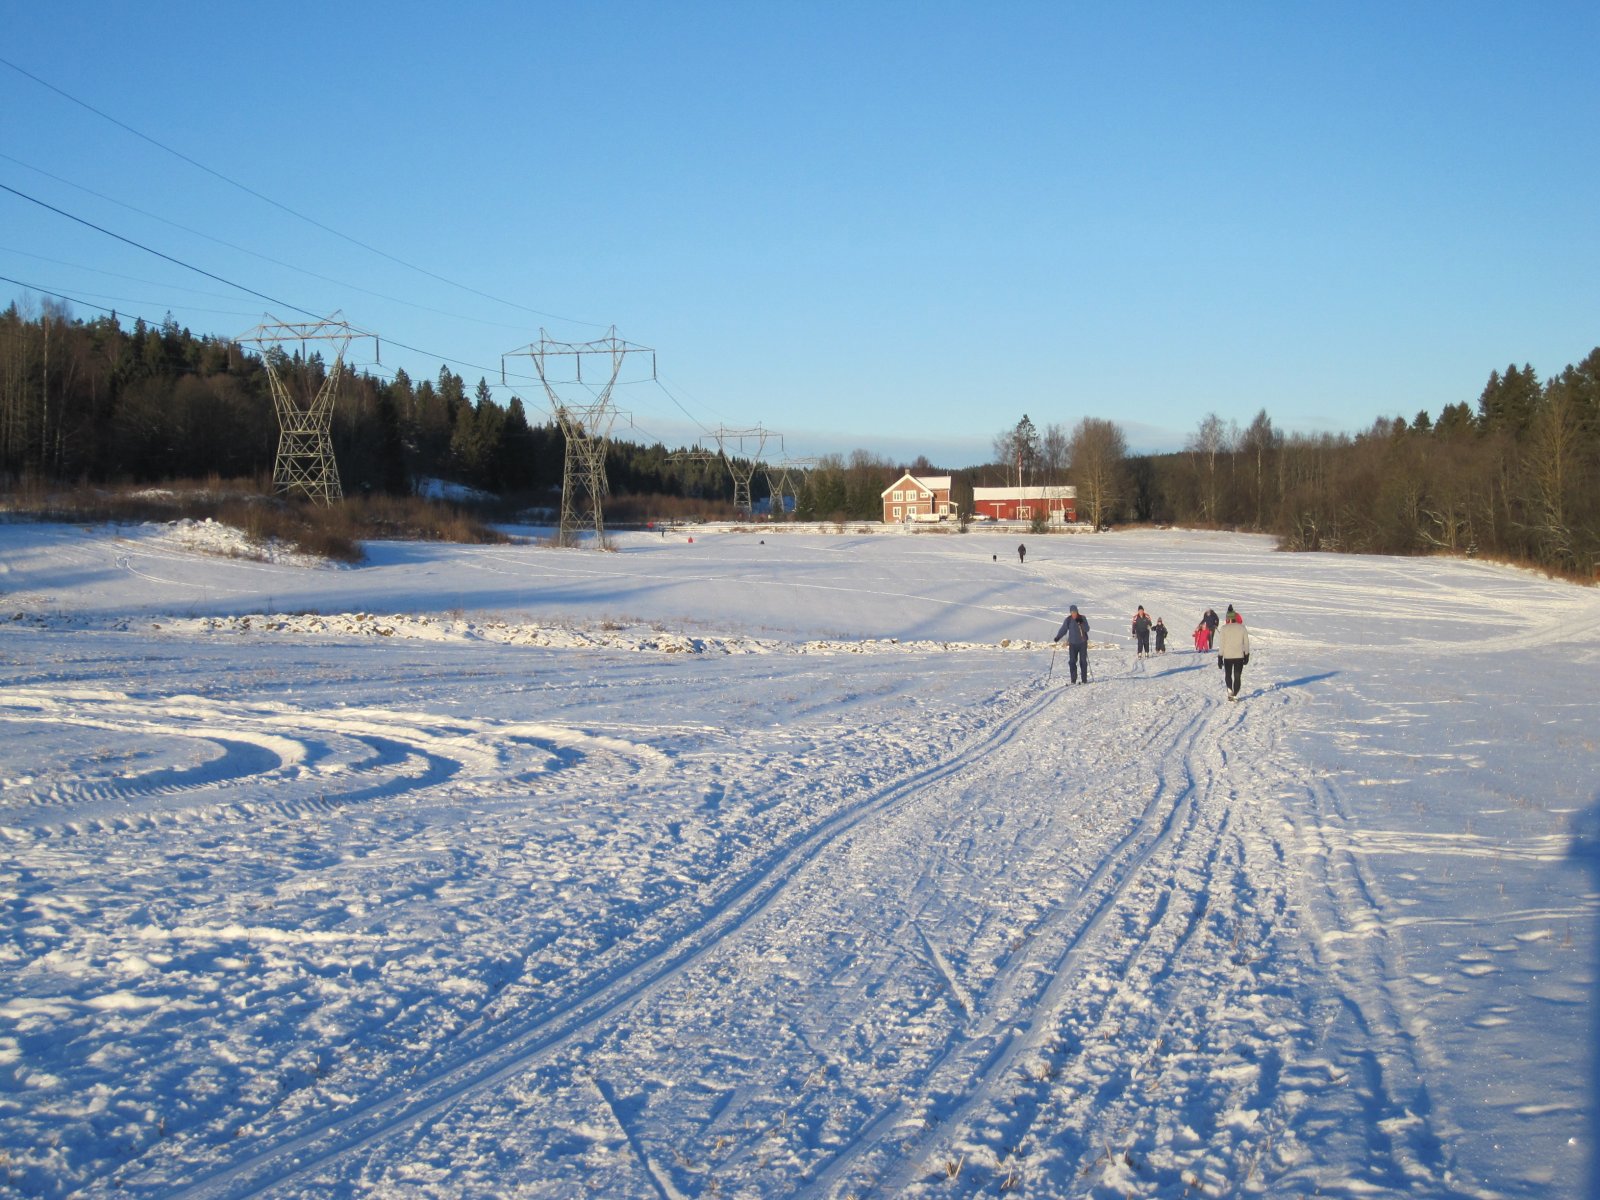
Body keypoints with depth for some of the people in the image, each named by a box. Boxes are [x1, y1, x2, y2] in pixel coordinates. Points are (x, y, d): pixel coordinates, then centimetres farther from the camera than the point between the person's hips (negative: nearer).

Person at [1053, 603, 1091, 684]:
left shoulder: (1082, 618, -5)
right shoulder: (1068, 620, -2)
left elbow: (1087, 629, -11)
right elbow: (1063, 629, 3)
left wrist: (1081, 623, -27)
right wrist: (1058, 637, -10)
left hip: (1082, 643, -1)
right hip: (1073, 643, 1)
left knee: (1083, 661, 1)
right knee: (1072, 661, -4)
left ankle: (1084, 679, 7)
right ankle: (1073, 680, 0)